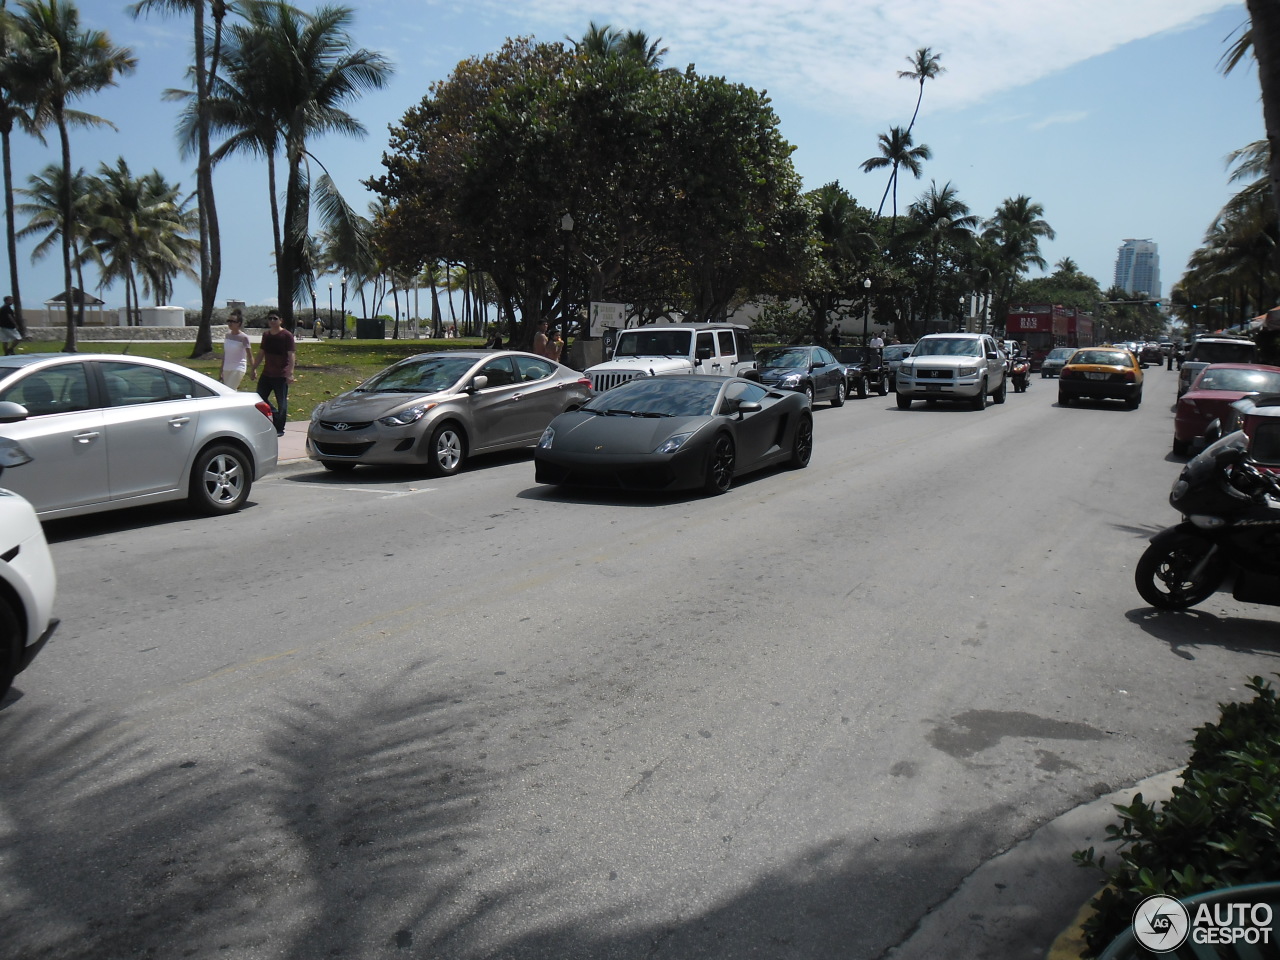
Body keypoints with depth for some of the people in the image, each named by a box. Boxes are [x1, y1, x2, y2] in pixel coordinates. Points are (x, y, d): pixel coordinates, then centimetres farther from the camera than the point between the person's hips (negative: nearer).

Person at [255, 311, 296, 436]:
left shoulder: (287, 336, -8)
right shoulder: (266, 335, 11)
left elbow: (291, 355, -14)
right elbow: (261, 353, 19)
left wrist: (290, 373, -22)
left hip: (281, 375, -6)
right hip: (266, 373, 6)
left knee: (282, 403, 0)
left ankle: (279, 429, 8)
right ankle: (275, 415, 24)